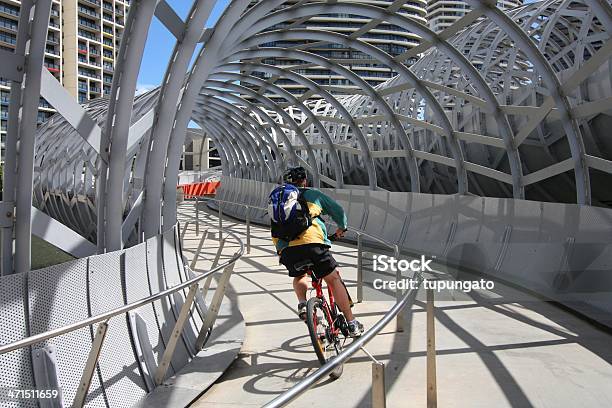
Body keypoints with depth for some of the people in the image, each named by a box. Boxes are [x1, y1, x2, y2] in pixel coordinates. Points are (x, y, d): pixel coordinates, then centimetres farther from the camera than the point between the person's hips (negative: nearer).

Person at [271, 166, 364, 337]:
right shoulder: (312, 194, 22)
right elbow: (338, 210, 28)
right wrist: (342, 228, 46)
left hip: (285, 248, 3)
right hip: (311, 242, -3)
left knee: (299, 277, 32)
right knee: (334, 279, 11)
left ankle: (302, 303, 6)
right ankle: (352, 324, 13)